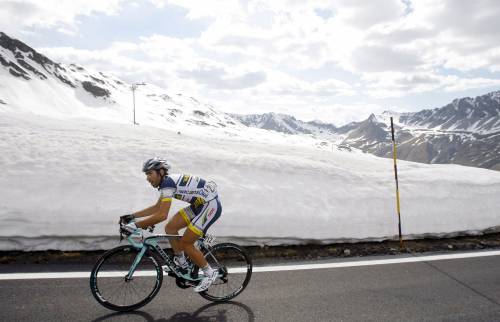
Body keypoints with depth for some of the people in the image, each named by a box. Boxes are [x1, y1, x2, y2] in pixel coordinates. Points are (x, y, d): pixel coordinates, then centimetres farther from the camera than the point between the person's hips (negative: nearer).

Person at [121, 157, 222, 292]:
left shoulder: (167, 183, -21)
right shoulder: (168, 181, 9)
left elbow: (162, 215, -30)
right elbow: (157, 207, 18)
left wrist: (136, 225, -25)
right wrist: (133, 215, 13)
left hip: (211, 205, -10)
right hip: (200, 204, 10)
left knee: (185, 244, -6)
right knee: (170, 228, 5)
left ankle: (209, 273, 10)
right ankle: (182, 264, 18)